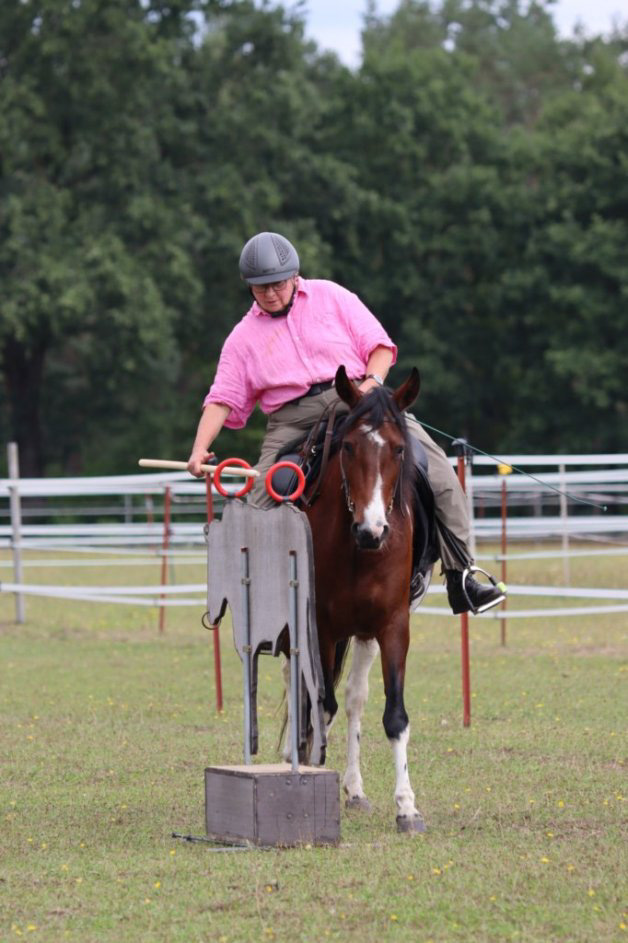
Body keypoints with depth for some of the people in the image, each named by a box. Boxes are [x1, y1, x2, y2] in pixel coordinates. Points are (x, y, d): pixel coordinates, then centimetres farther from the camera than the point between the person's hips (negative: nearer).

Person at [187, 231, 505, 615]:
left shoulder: (331, 297, 11)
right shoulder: (244, 337, 12)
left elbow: (379, 346, 8)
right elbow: (222, 399, 8)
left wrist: (373, 380, -13)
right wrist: (201, 448, -7)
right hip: (292, 422, 1)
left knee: (438, 470, -17)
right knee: (259, 502, -19)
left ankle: (460, 577, -16)